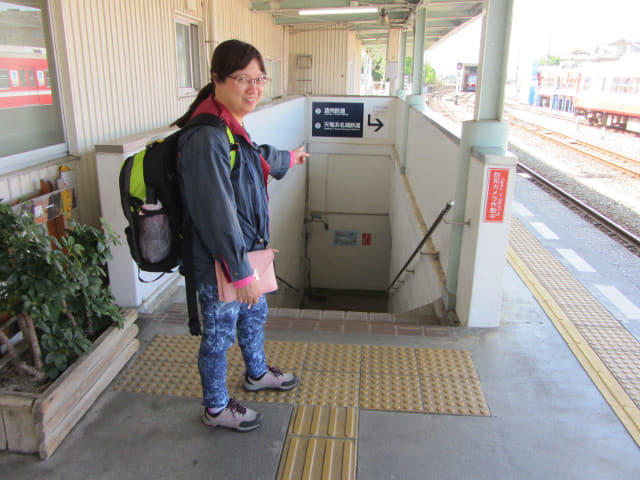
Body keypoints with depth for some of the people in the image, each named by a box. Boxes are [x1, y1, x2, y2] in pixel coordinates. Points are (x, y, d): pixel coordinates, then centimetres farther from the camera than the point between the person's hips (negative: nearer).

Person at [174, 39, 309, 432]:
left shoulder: (232, 126, 4)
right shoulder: (206, 139, -28)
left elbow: (258, 157, 27)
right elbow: (218, 215, -29)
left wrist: (288, 159, 46)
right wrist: (242, 272, -23)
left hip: (246, 251, 10)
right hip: (220, 264, -10)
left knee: (255, 313, 28)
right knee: (220, 334, 10)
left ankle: (257, 373, 55)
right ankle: (217, 409, 35)